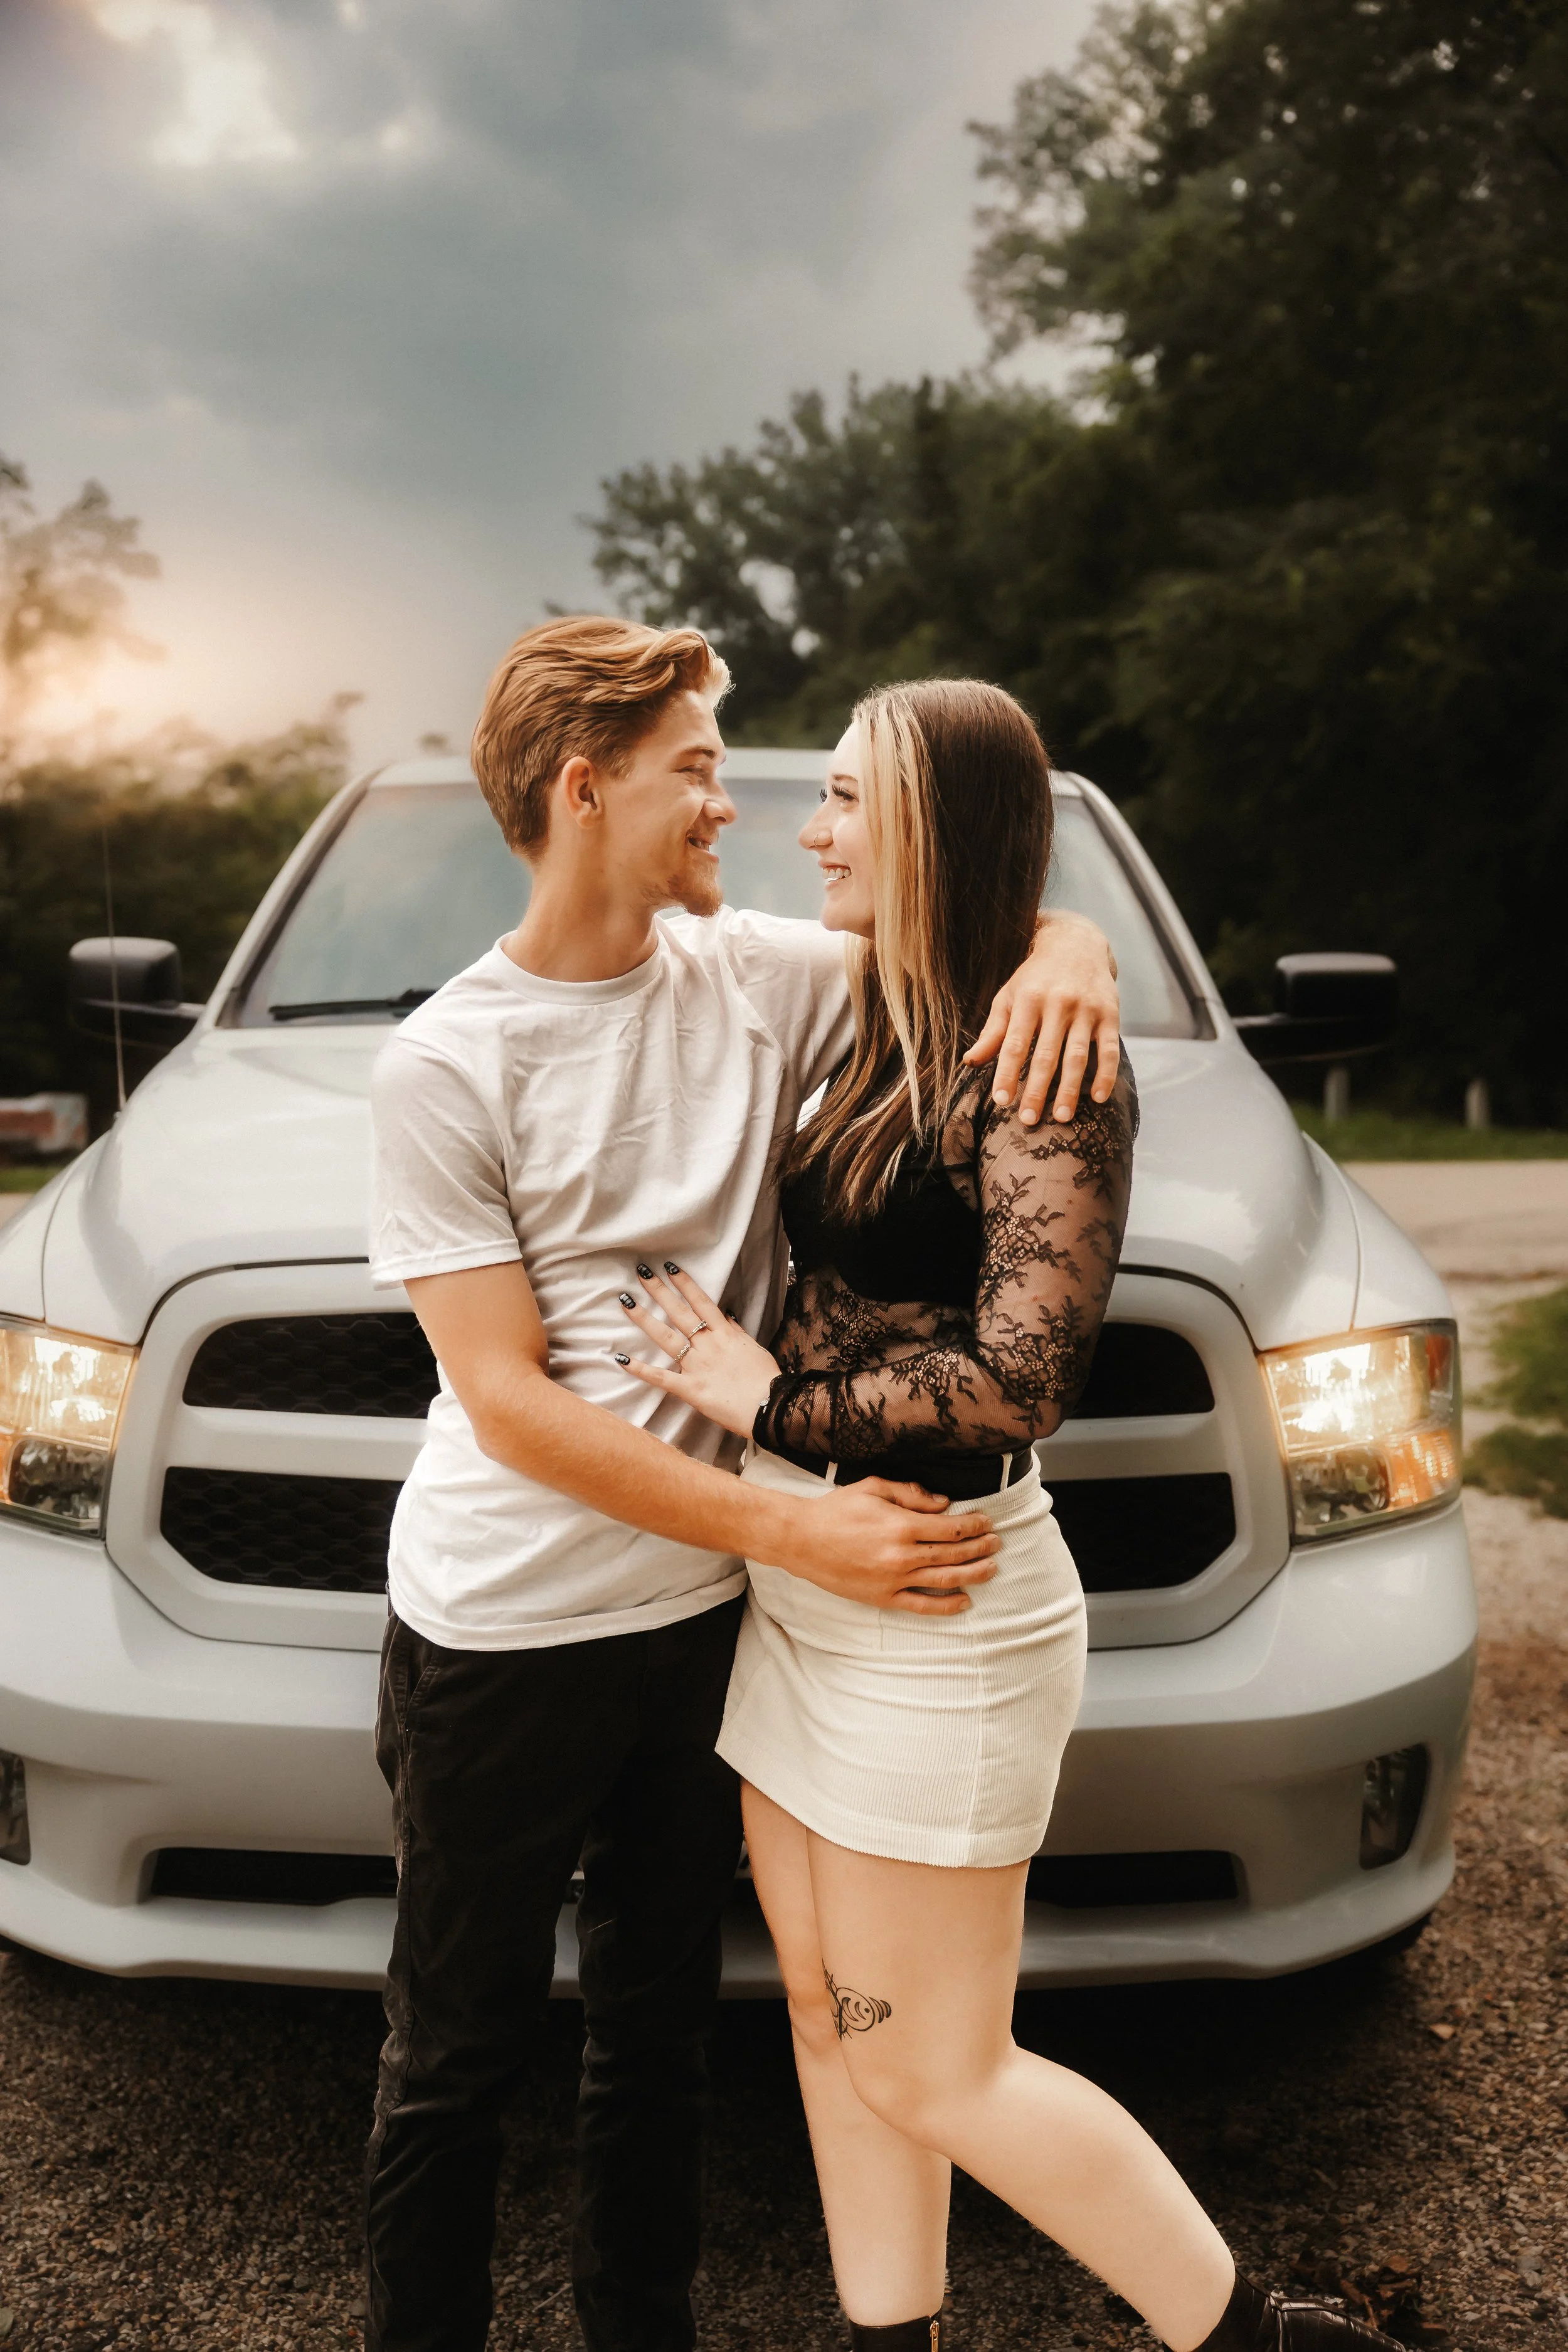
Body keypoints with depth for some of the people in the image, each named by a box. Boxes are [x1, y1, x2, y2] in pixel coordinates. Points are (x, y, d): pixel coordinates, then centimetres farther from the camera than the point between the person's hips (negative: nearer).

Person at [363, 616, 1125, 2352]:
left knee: (658, 2030, 21)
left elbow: (970, 948, 9)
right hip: (503, 1635, -4)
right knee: (456, 2060, 14)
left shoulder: (758, 975, -3)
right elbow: (511, 1407, -17)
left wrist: (1069, 942, -16)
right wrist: (794, 1532, -23)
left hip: (701, 1613, 4)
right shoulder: (448, 1062, -13)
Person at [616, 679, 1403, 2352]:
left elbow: (1021, 1381, -23)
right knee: (829, 2015, 17)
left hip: (932, 1620, -8)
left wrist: (768, 1397, -14)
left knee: (932, 2072, 6)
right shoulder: (873, 1046, 9)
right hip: (797, 1586, 8)